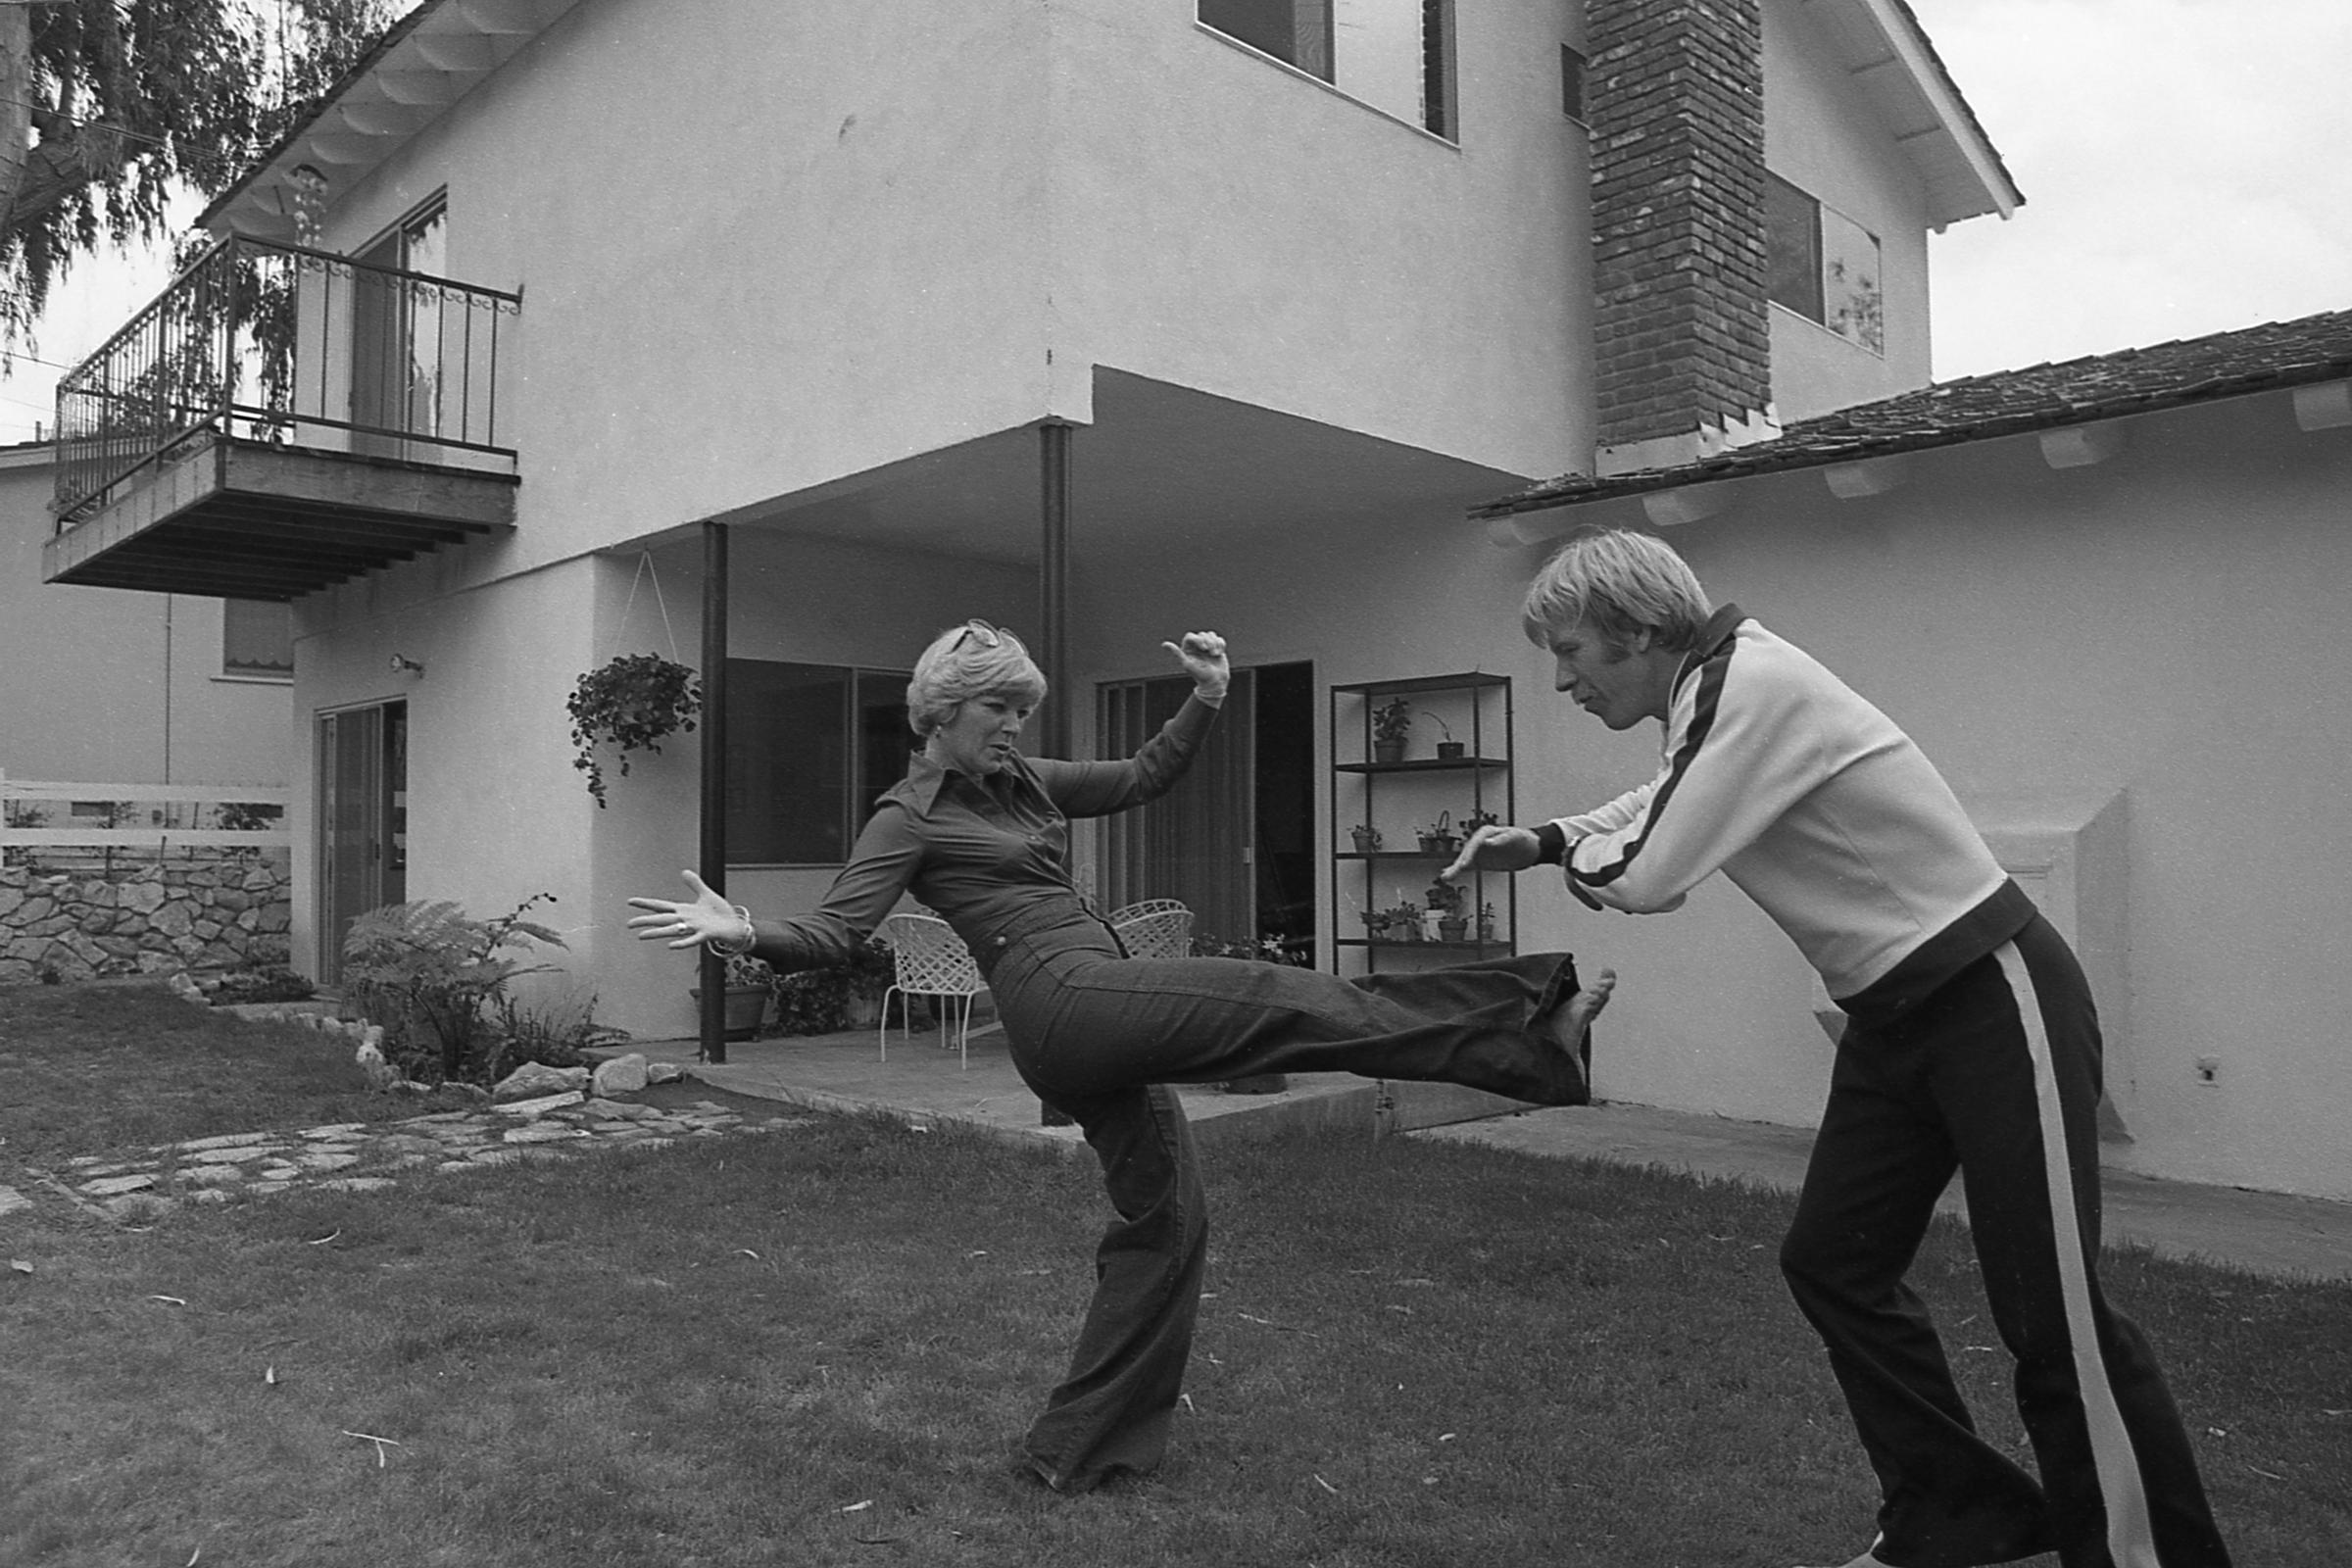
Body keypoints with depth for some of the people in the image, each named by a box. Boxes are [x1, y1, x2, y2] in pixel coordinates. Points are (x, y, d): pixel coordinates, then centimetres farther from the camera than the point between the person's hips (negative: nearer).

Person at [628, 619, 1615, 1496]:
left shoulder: (1023, 782, 20)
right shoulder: (911, 817, -1)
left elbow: (1142, 778, 25)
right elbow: (833, 932, -10)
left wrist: (1206, 701, 13)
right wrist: (745, 933, -29)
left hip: (1103, 1025, 9)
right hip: (1068, 999, -9)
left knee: (1165, 1219, 12)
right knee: (1301, 1003, -16)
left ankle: (1082, 1444, 21)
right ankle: (1531, 1034, -16)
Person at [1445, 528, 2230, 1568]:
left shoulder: (1753, 686, -22)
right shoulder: (1708, 699, 6)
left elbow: (1645, 878, -26)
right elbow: (1657, 804, 25)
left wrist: (1562, 851, -4)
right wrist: (1540, 841, 9)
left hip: (1995, 1003, -9)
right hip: (1894, 1016, 10)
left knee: (2055, 1316, -6)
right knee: (1832, 1262, 11)